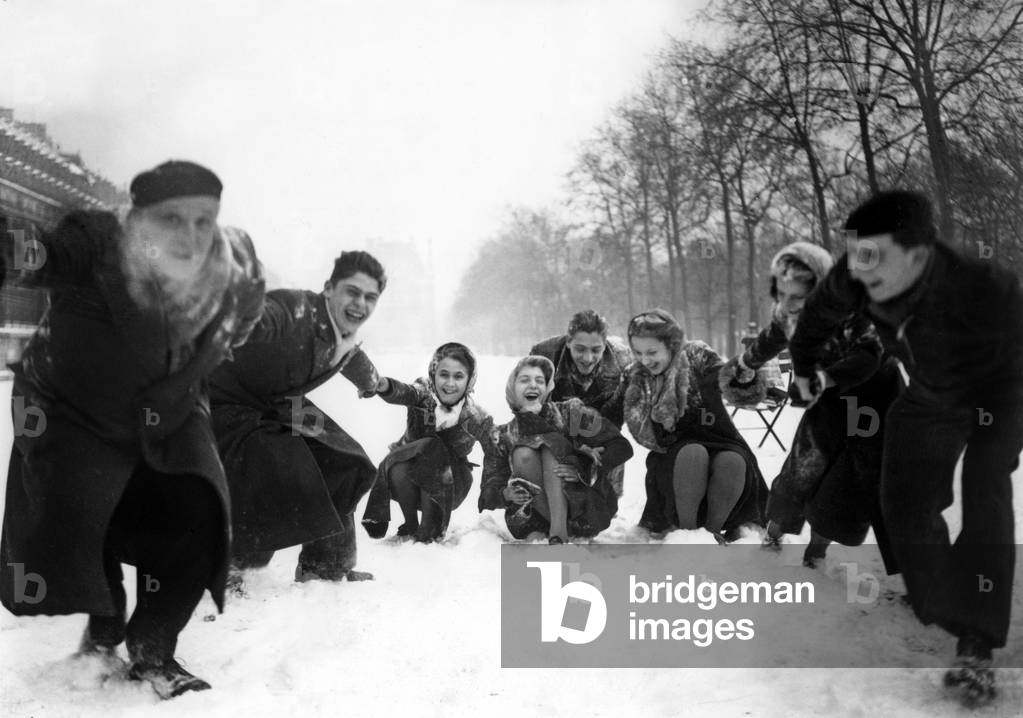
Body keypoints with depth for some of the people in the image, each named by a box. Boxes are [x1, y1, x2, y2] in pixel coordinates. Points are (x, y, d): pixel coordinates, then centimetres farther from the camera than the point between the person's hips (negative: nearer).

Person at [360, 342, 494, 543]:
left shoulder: (478, 418, -13)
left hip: (448, 483, -1)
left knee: (433, 452, -31)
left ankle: (427, 531, -15)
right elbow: (404, 393, -37)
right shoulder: (425, 393, -14)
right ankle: (411, 526, -7)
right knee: (397, 467, -32)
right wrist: (384, 385, -61)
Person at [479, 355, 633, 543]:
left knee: (551, 446, -20)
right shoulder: (502, 437, 7)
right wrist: (506, 494, -22)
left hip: (587, 511, -1)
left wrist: (582, 470, -20)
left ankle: (558, 532, -37)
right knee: (523, 455, -18)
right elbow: (487, 495, 2)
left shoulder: (570, 412, 0)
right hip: (539, 518, 1)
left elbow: (623, 448, -5)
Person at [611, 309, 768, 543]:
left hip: (718, 445, 0)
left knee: (733, 462, -36)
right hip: (673, 458, 0)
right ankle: (686, 531, -18)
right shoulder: (636, 379, 2)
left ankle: (713, 529, -11)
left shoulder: (697, 357, -6)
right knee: (692, 454, -36)